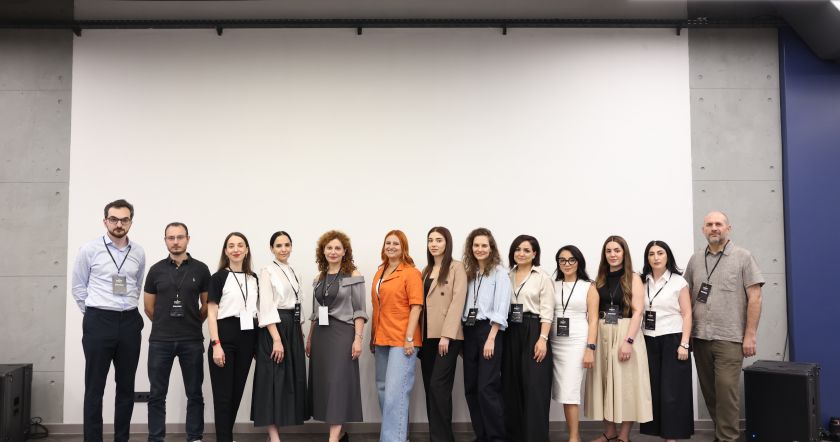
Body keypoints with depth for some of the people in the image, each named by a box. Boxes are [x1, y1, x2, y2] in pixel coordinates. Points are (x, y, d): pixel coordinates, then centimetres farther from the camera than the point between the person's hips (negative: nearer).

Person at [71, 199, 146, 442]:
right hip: (98, 322, -3)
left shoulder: (139, 253, 6)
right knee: (95, 387, 3)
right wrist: (94, 315, 3)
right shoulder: (90, 249, -3)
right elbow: (78, 287, 4)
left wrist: (128, 311, 11)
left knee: (126, 386, 9)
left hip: (130, 323, 3)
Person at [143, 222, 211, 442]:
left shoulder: (201, 269, 2)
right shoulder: (156, 270, 4)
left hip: (192, 341, 0)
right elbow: (148, 307, 10)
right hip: (160, 341, 1)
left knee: (194, 393, 7)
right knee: (157, 394, 5)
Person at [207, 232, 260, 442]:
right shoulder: (218, 277, -3)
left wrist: (258, 342, 10)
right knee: (223, 394, -2)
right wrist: (215, 344, -15)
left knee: (237, 391, 11)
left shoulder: (253, 278, 12)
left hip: (247, 339, 5)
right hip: (225, 338, -5)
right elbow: (211, 314, -7)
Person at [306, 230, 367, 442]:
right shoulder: (319, 278, 13)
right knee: (322, 381, 5)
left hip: (342, 332, -6)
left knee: (338, 381, -9)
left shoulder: (354, 276, -3)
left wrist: (358, 338, -14)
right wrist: (309, 338, 16)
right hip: (321, 334, 6)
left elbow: (359, 311, -7)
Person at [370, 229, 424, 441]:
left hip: (402, 339, -8)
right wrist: (373, 336, 15)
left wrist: (409, 338, -17)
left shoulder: (411, 272, -6)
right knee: (383, 389, 13)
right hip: (381, 340, 8)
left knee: (395, 391, -11)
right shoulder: (379, 273, 14)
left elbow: (416, 306, -12)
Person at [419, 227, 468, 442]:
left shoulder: (456, 267, -3)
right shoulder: (426, 270, 17)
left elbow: (457, 302, -11)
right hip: (427, 335, 7)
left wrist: (446, 335, -18)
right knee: (430, 387, 8)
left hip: (447, 336, -7)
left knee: (438, 386, -11)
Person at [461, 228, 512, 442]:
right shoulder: (468, 272, 14)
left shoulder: (499, 272, -3)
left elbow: (501, 309, -10)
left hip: (489, 331, -6)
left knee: (487, 387, -9)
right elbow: (463, 305, 13)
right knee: (470, 388, 7)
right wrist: (461, 335, 5)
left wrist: (491, 338, -16)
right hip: (468, 332, 6)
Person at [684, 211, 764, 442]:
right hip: (700, 337, 4)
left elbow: (755, 297, -4)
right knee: (709, 391, 10)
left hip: (729, 338, -4)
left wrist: (750, 335, -9)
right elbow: (688, 297, 15)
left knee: (726, 390, -8)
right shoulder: (695, 259, 10)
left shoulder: (743, 257, -1)